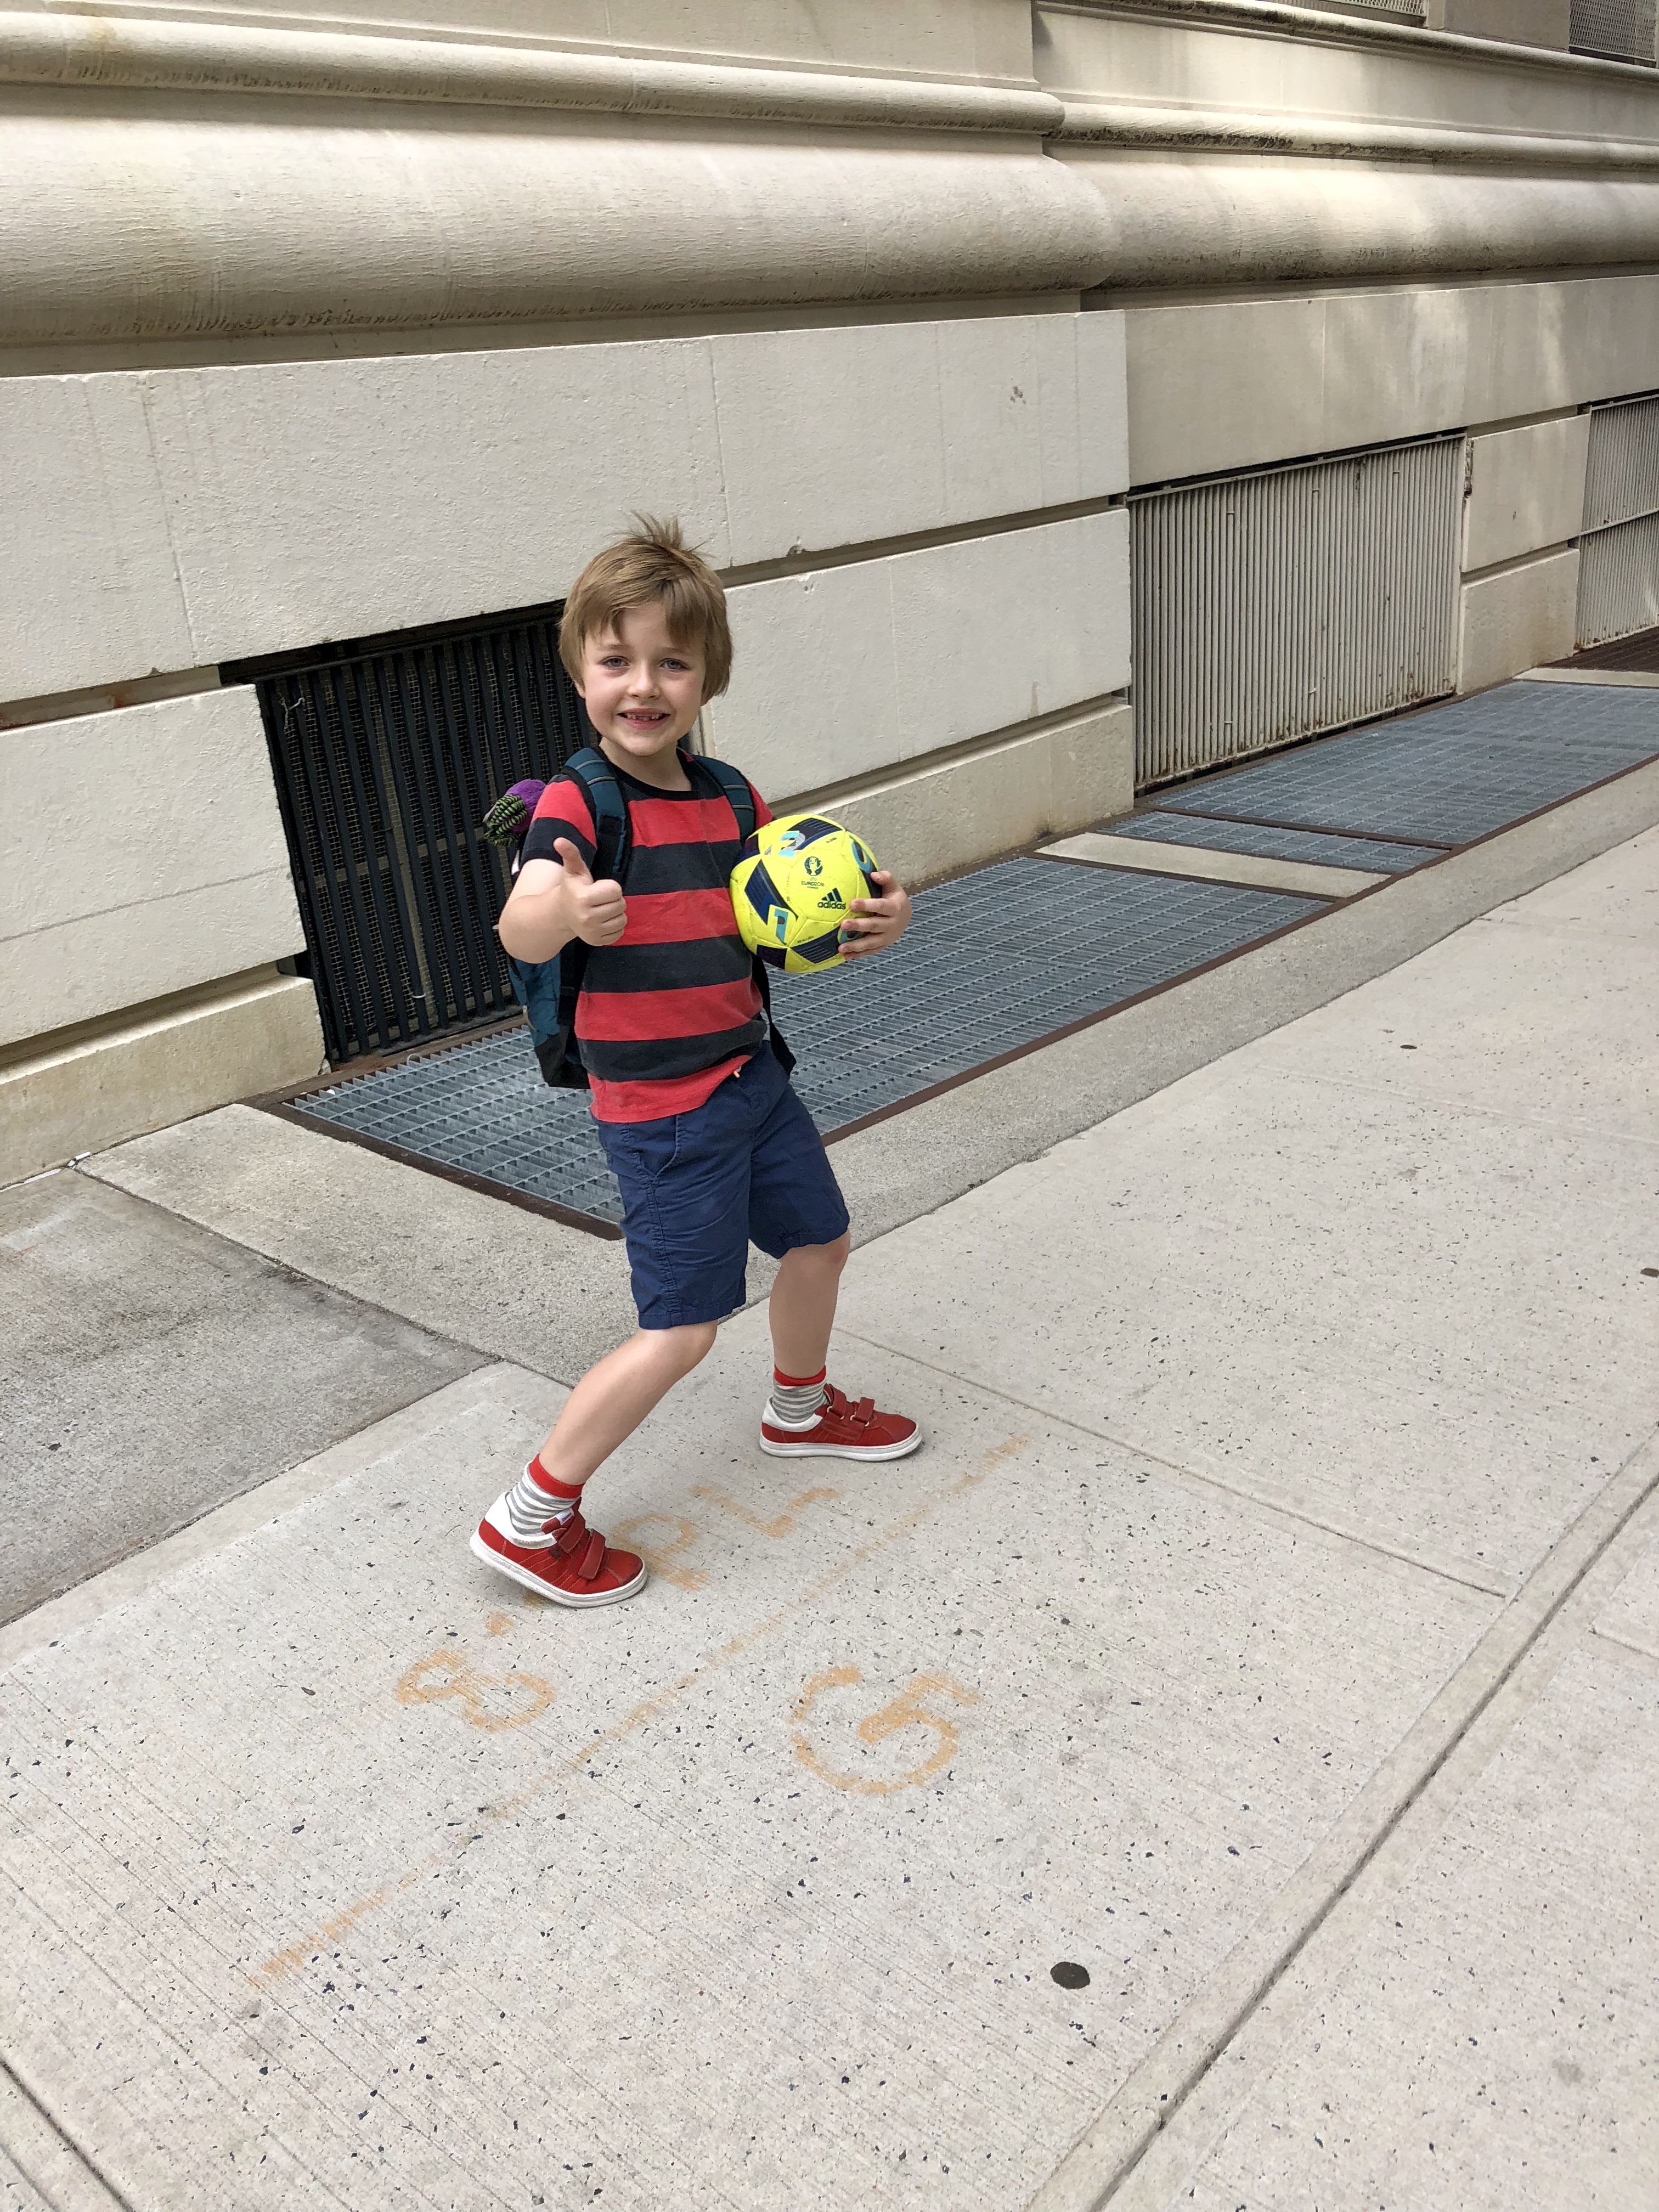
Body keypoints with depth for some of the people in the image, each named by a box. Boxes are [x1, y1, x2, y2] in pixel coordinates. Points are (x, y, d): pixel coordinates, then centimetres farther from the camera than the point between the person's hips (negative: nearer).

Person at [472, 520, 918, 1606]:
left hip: (751, 1069, 8)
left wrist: (879, 918, -9)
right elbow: (520, 932, -34)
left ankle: (802, 1407, 51)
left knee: (819, 1239, 23)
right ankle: (530, 1518, 10)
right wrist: (565, 911, -58)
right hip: (663, 1109, -8)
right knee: (682, 1331, -6)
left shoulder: (726, 796, 5)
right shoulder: (576, 800, -17)